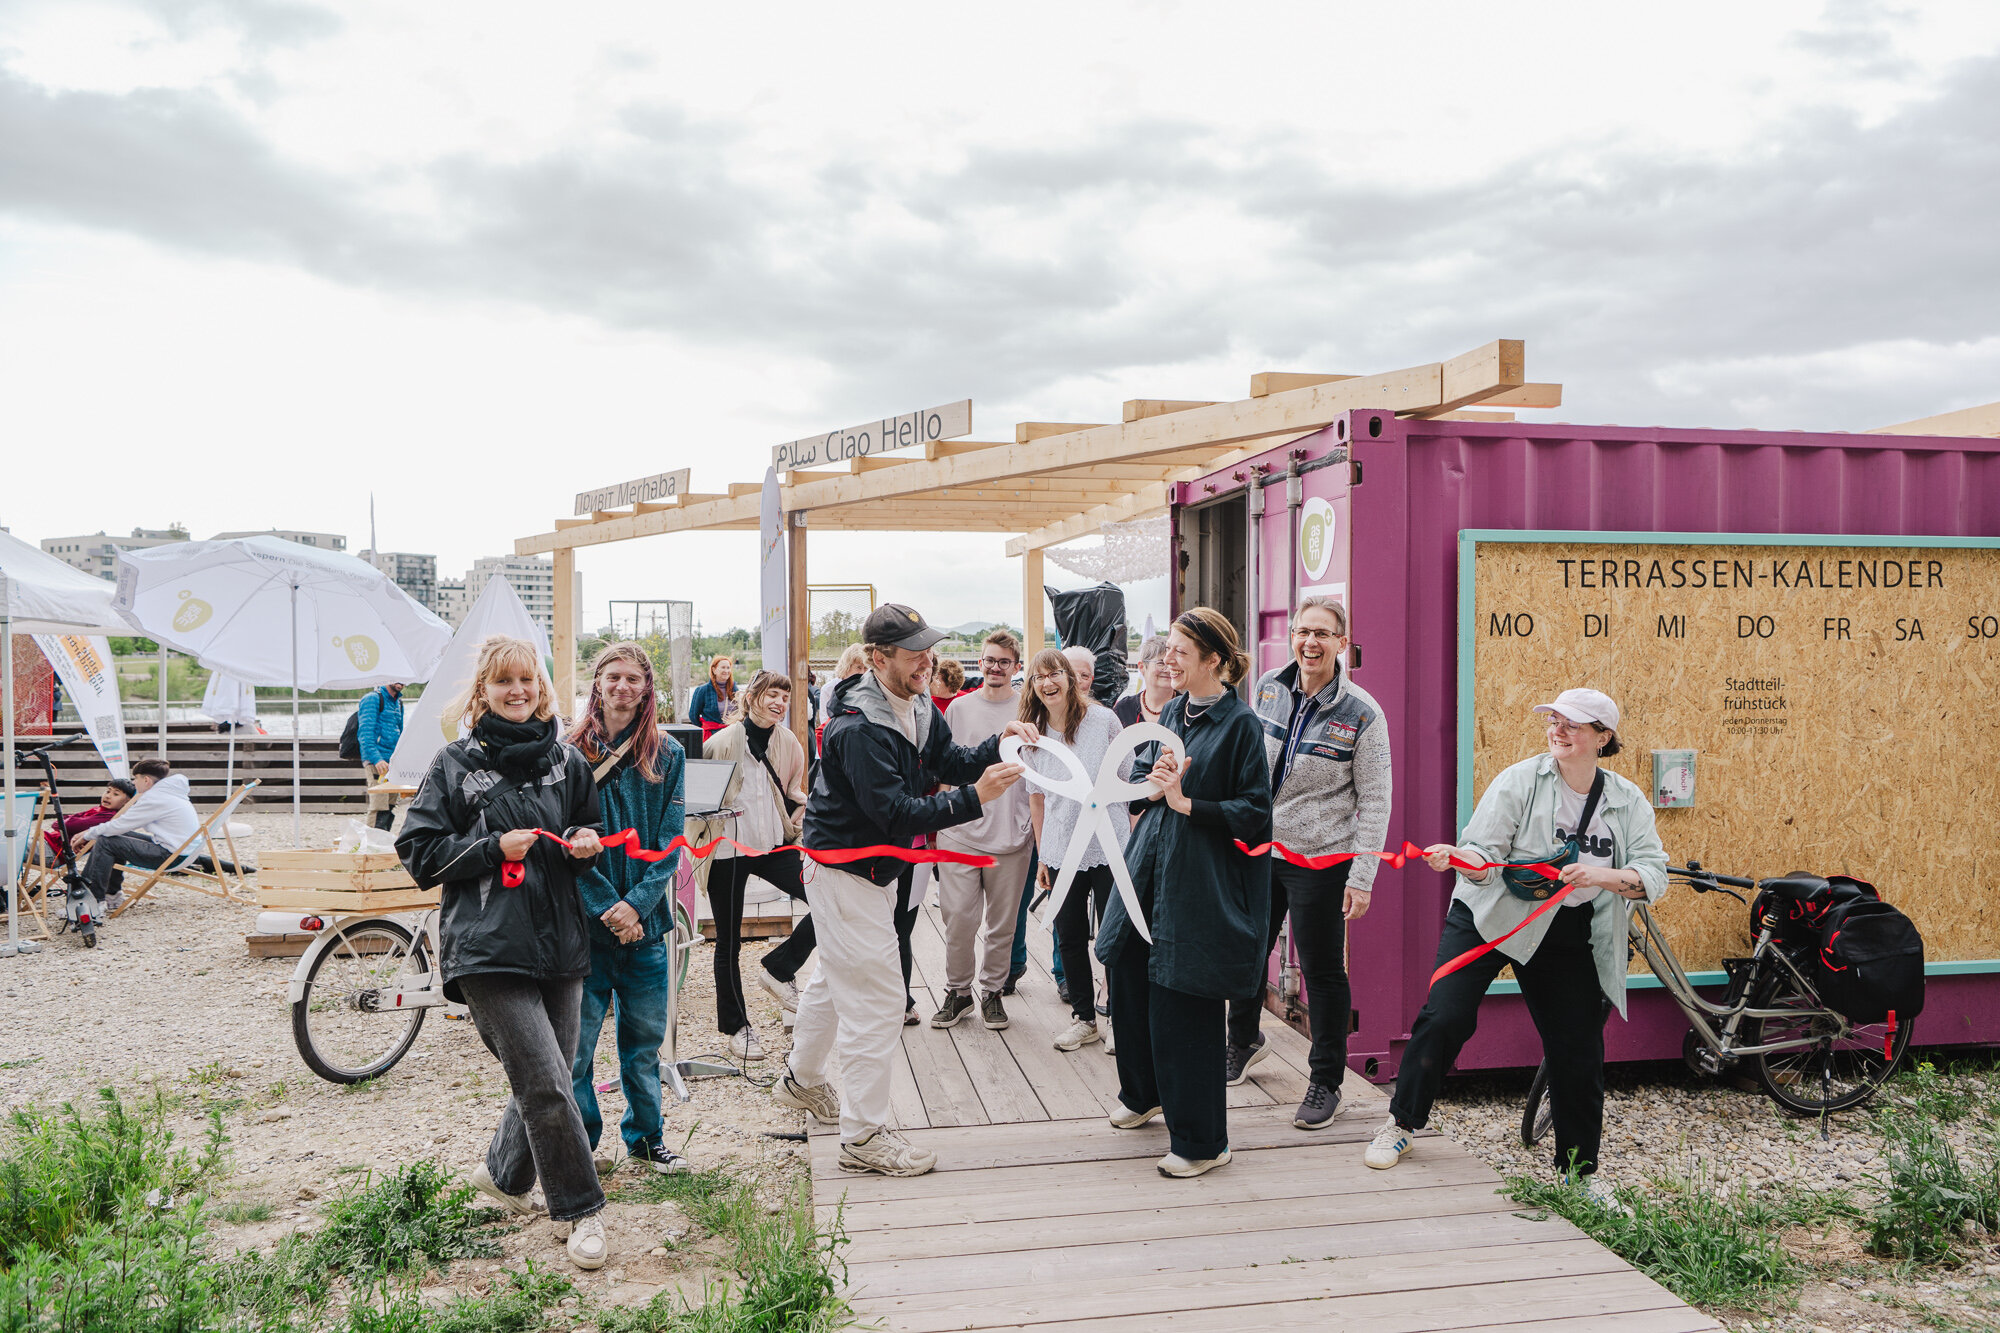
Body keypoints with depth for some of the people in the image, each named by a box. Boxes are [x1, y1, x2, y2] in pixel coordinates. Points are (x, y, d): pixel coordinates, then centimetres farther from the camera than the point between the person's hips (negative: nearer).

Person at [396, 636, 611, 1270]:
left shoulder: (566, 760, 11)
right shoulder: (454, 764, 0)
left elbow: (591, 827, 23)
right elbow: (419, 851, -1)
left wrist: (586, 841, 0)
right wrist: (494, 847, -12)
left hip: (560, 942, 5)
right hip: (487, 948, -5)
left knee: (545, 1077, 12)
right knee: (546, 1085, -9)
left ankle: (504, 1173, 39)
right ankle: (580, 1211, 6)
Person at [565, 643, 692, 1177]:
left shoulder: (668, 754, 4)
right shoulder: (570, 752, -3)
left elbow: (671, 841, 0)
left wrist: (637, 903, -11)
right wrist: (606, 907, -13)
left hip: (646, 922, 2)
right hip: (583, 922, -2)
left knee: (645, 1038, 12)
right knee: (576, 1042, 2)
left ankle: (645, 1136, 29)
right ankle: (580, 1145, 19)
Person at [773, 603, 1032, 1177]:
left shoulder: (915, 710, 2)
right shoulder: (859, 728, -28)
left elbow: (950, 763, 3)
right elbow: (895, 812, -32)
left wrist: (997, 747, -15)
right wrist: (975, 799, -38)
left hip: (873, 870, 10)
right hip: (845, 872, -10)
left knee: (837, 978, 26)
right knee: (874, 1000, -7)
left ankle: (803, 1080, 47)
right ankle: (863, 1134, 5)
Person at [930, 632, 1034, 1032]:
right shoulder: (959, 708, 6)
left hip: (1011, 835, -1)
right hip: (961, 831, 1)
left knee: (1002, 922, 7)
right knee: (958, 917, 0)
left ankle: (992, 991, 22)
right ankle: (958, 990, 16)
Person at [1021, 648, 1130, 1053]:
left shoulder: (1103, 720, -6)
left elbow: (1130, 782, -1)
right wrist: (1042, 855, 14)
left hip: (1110, 847, -3)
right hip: (1061, 851, 4)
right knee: (1069, 938, 9)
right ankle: (1084, 1017, 25)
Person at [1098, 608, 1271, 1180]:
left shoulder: (1240, 724, -10)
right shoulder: (1170, 713, 11)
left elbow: (1255, 811, -12)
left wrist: (1187, 803, -19)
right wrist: (1153, 786, -5)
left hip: (1201, 883, -7)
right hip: (1150, 869, 7)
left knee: (1185, 1006, -3)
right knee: (1129, 981, 16)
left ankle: (1202, 1141, 13)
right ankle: (1142, 1094, 41)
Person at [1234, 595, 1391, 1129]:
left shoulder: (1361, 713, -13)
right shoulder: (1268, 688, -1)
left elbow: (1375, 801, -10)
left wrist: (1362, 878, -12)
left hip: (1319, 860, -5)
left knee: (1323, 970, 4)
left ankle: (1326, 1084, 20)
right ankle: (1244, 1043, 43)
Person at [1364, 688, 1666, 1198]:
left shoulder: (1629, 802, -2)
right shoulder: (1519, 781, -11)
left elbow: (1654, 873, -10)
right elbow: (1484, 855, -17)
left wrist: (1605, 876, -29)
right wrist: (1458, 858, -39)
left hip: (1568, 935, 3)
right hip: (1489, 919, -2)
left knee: (1579, 1051, 4)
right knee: (1445, 1017, -12)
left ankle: (1580, 1170, 24)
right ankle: (1402, 1122, 8)